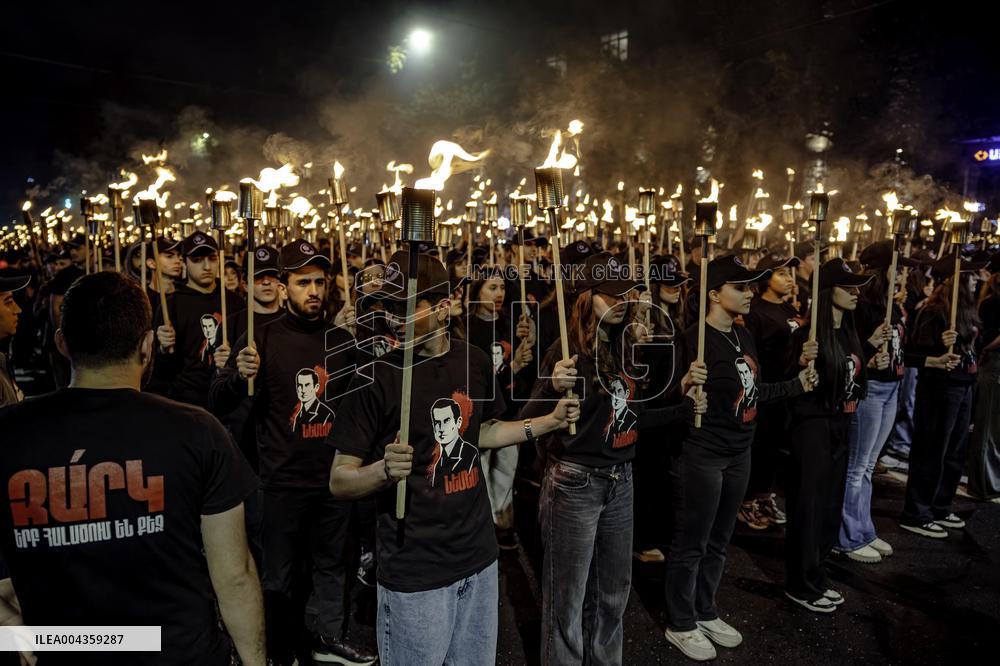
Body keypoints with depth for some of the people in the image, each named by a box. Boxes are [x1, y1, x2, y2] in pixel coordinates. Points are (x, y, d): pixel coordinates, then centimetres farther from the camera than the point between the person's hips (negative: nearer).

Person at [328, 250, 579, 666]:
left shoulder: (475, 362, -1)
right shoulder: (376, 379, -15)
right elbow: (339, 482, -12)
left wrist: (550, 421, 8)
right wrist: (384, 470, -32)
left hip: (479, 555, 5)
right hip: (414, 571, -5)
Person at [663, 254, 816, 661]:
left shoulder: (743, 336, 8)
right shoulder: (696, 339, -18)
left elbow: (751, 394, 14)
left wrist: (797, 385, 17)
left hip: (738, 453, 8)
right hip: (700, 455, -8)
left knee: (718, 541, 20)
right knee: (691, 543, 6)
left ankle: (705, 613, 38)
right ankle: (680, 625, 24)